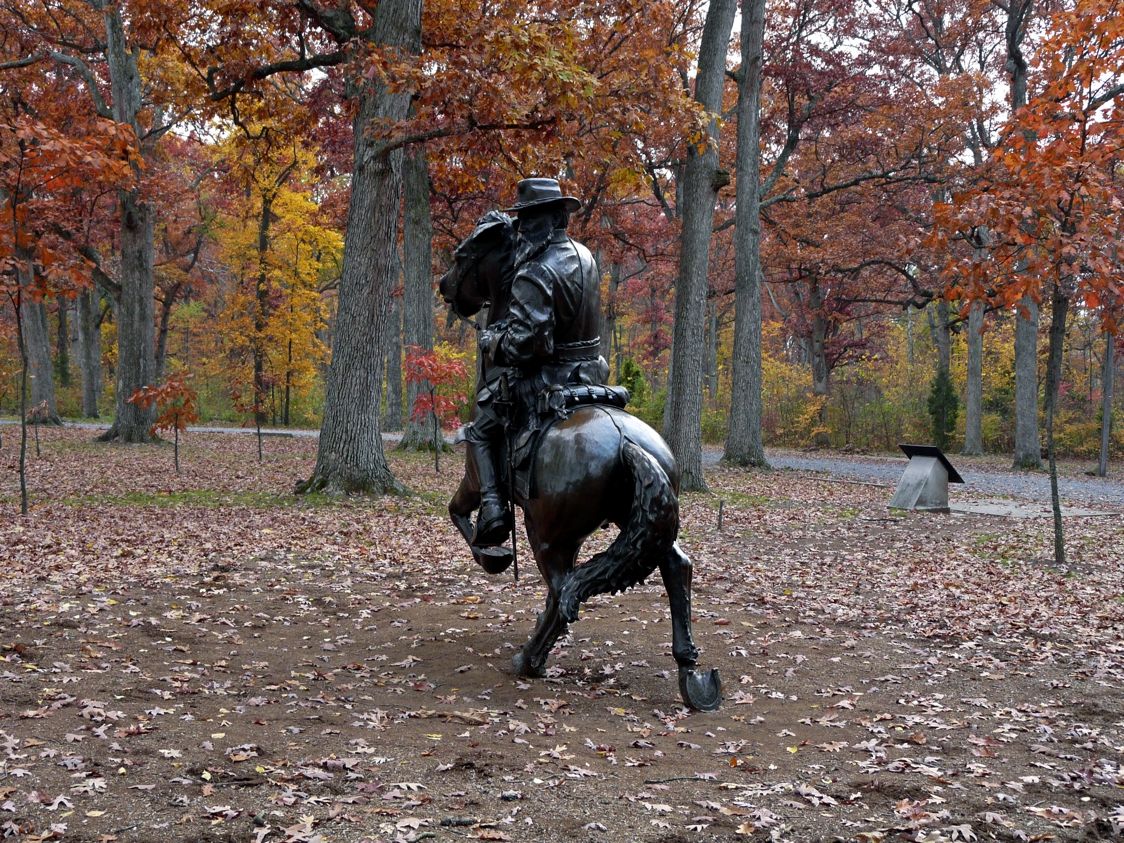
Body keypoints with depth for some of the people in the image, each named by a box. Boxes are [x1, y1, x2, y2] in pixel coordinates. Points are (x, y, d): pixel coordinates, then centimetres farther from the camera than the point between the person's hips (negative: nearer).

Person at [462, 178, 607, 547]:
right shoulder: (584, 256, 7)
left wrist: (492, 341, -6)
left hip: (545, 381, -8)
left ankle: (491, 508, -3)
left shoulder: (535, 274, -21)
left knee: (481, 429, 12)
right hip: (588, 374, 8)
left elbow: (525, 340, -26)